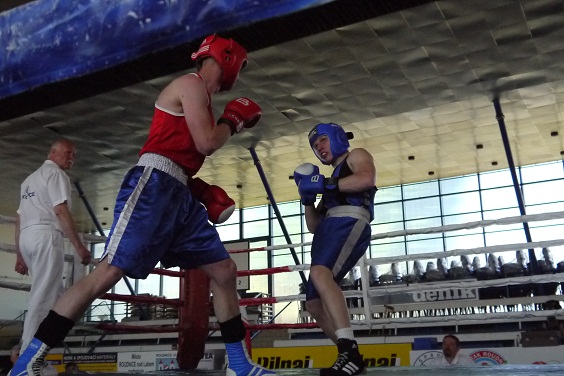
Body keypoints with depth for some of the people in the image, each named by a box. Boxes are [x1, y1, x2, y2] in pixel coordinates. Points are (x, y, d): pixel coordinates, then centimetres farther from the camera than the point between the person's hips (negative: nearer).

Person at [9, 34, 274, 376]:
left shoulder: (200, 97, 27)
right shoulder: (192, 83, -1)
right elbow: (207, 144, -13)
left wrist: (205, 191, 15)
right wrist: (233, 120, 5)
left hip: (179, 195, 10)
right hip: (154, 185, -10)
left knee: (225, 271, 8)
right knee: (109, 272, -16)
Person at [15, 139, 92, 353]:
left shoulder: (30, 179, 28)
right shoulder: (55, 173, 0)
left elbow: (19, 220, 24)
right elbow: (61, 211, -13)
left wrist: (19, 256, 23)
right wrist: (79, 246, -16)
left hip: (26, 236, 9)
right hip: (45, 235, -9)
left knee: (56, 293, 13)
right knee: (42, 296, -10)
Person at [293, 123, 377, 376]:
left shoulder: (357, 156, 16)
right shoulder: (334, 177, 37)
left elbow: (367, 178, -11)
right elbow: (313, 226, 32)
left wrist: (326, 185, -8)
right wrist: (308, 197, 15)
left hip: (349, 223, -9)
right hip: (327, 231, 9)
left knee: (319, 273, -35)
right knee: (314, 303, 4)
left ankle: (350, 349, -42)